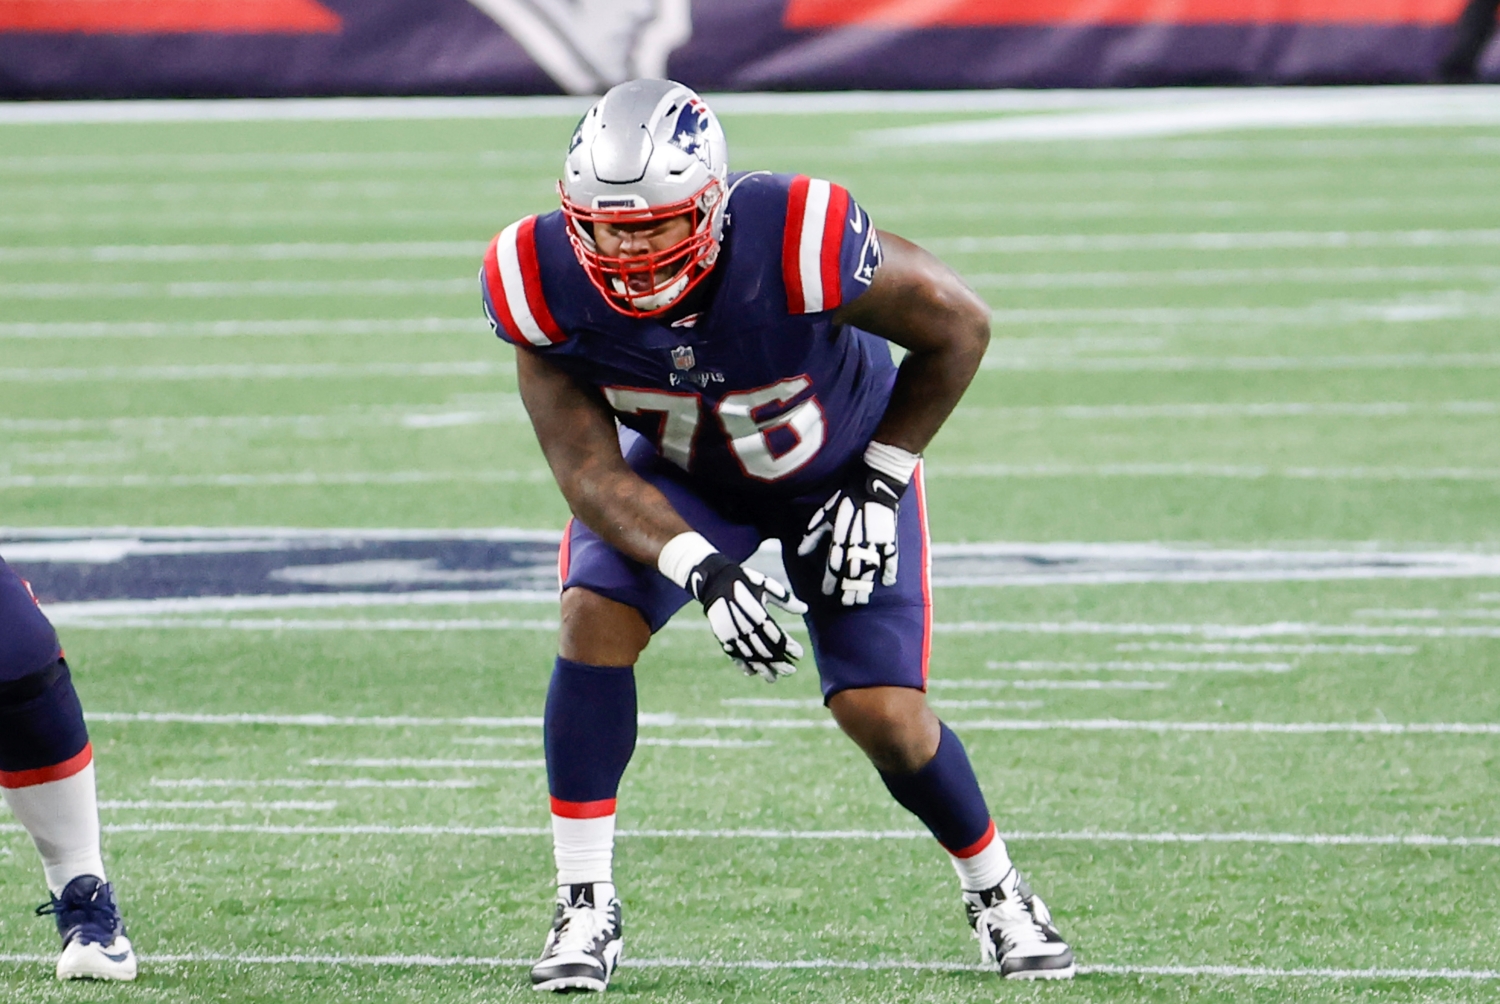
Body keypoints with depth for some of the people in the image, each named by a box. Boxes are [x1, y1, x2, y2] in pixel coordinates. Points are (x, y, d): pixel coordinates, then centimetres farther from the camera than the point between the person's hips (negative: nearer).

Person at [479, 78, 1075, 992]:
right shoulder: (549, 285, -31)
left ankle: (996, 891, 20)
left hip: (838, 464, -2)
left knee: (883, 714, -10)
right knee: (596, 617, -23)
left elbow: (957, 325, -22)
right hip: (679, 467, 2)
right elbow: (589, 470, -24)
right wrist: (701, 571, -39)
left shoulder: (798, 246, -41)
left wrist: (880, 482, -19)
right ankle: (586, 909, -13)